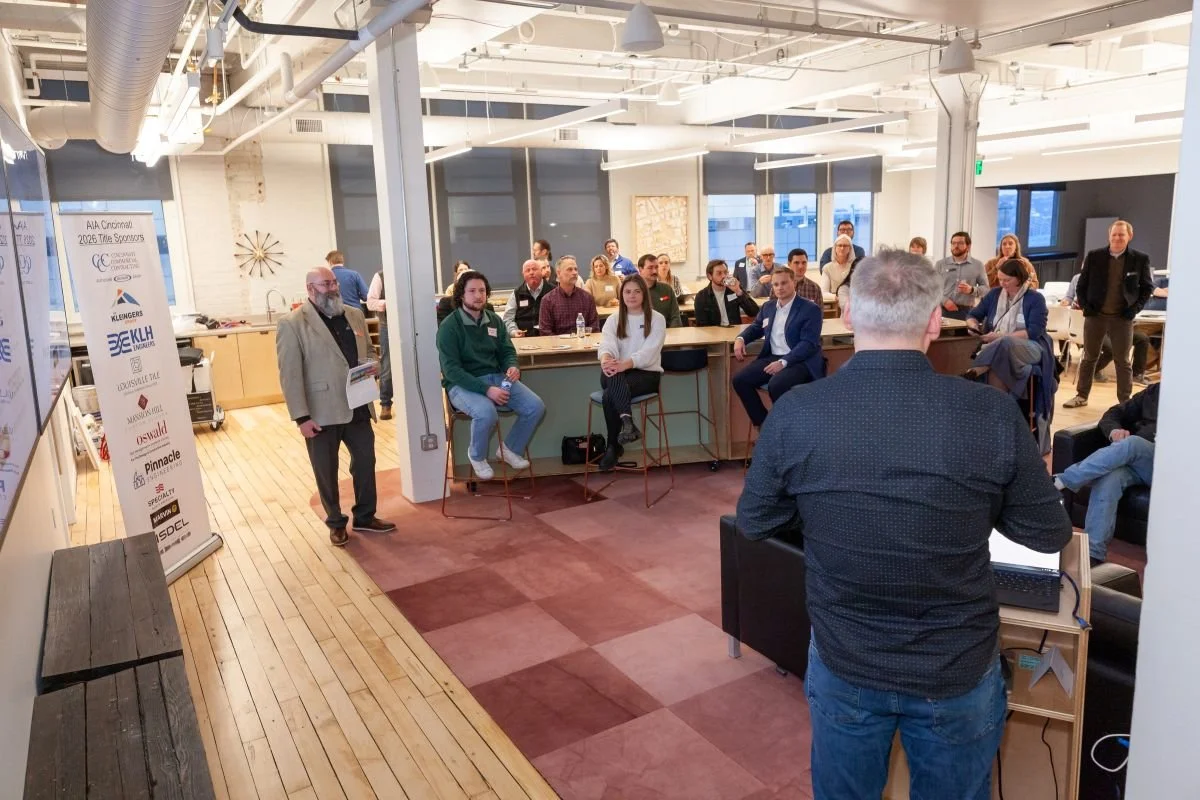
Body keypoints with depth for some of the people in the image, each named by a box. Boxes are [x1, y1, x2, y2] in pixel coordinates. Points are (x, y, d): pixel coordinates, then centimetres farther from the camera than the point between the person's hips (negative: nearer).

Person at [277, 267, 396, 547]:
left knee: (366, 461, 11)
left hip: (357, 407, 5)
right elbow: (290, 374, -11)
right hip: (322, 412, -5)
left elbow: (369, 355, 17)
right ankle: (336, 523, 25)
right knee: (326, 471, 8)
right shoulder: (292, 323, -8)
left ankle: (365, 516, 29)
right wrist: (301, 417, -16)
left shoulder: (355, 315, 10)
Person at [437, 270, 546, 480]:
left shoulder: (494, 321, 8)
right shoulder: (449, 326, -11)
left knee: (536, 407, -12)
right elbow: (452, 370, -17)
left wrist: (512, 367, -13)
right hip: (462, 384, -6)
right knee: (486, 412, -36)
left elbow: (507, 351, 14)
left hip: (496, 377, 6)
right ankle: (477, 456, -4)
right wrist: (486, 390, -26)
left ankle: (510, 448, 13)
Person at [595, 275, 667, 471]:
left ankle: (613, 446, -25)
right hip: (617, 374, 3)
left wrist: (624, 364, -33)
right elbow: (606, 345, -9)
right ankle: (627, 422, -45)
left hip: (646, 373, -3)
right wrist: (606, 361, -35)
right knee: (611, 375, -37)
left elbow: (648, 352, -14)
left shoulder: (656, 319, 1)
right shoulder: (613, 320, 11)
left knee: (610, 395, -33)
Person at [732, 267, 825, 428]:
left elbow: (809, 343, -14)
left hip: (800, 361, -6)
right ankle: (763, 423, -2)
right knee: (740, 380, -15)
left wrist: (784, 362, -26)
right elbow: (756, 327, 30)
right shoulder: (768, 306, 15)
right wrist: (740, 338, 6)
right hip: (772, 357, 7)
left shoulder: (811, 309, -6)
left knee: (776, 385, -35)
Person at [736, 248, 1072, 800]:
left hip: (844, 666, 1)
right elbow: (1049, 535, -5)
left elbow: (753, 523, -4)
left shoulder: (794, 413, -19)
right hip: (959, 670, 0)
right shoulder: (992, 414, -20)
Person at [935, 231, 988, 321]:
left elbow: (986, 288, 8)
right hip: (944, 310, 1)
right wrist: (944, 300, -11)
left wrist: (972, 290, -13)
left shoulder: (978, 265, 10)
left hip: (967, 311, 0)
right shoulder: (941, 264, 10)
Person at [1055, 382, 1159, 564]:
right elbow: (1115, 413, 19)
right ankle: (1093, 553, -36)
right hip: (1131, 458, 3)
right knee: (1108, 478, -32)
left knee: (1131, 443, -35)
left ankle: (1059, 481, -36)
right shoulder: (1154, 391, 24)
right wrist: (1114, 430, -5)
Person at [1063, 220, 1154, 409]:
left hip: (1122, 318, -1)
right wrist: (1085, 306, -6)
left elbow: (1148, 287, 5)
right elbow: (1081, 285, 5)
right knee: (1089, 357, 10)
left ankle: (1125, 401, 12)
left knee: (1122, 361, 4)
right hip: (1095, 315, 1)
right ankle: (1081, 396, 19)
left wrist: (1135, 308, -6)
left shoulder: (1140, 259, -1)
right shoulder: (1094, 256, 0)